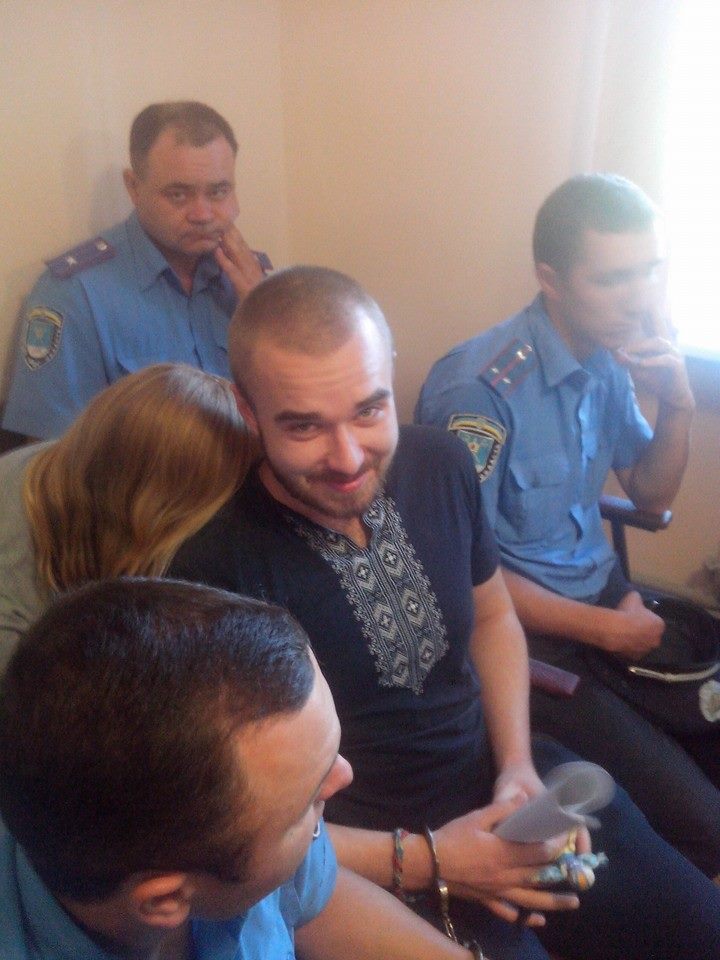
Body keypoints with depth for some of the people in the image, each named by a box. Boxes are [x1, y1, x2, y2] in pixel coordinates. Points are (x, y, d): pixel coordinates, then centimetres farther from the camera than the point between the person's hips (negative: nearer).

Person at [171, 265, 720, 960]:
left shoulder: (441, 465, -8)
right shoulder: (212, 564, -24)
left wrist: (519, 765, -3)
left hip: (494, 779, 5)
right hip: (367, 865, -4)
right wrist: (422, 862, -19)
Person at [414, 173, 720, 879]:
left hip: (602, 591, 8)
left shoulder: (609, 360, 3)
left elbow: (651, 496, 14)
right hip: (517, 629, -8)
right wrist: (604, 628, -11)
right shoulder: (481, 388, -21)